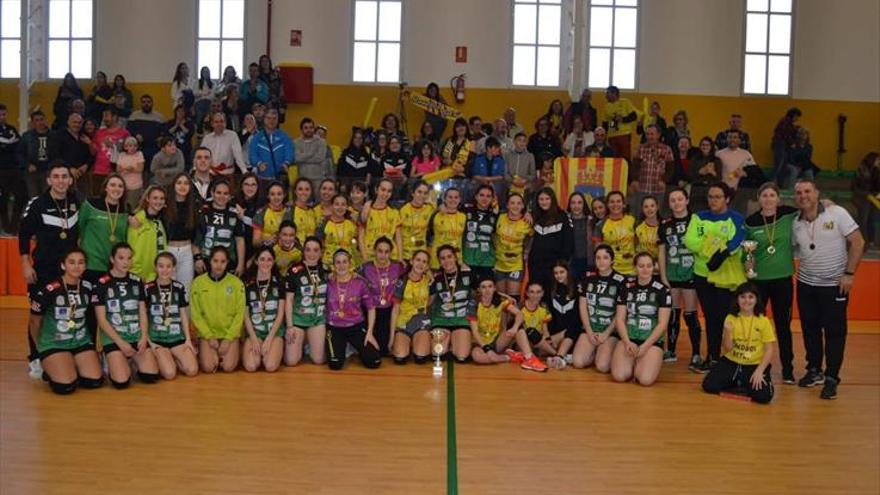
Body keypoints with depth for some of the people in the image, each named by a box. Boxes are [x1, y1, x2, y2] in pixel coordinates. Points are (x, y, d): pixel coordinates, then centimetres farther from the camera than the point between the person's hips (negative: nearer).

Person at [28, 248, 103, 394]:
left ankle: (72, 369, 16)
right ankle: (51, 370, 10)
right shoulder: (49, 290, -15)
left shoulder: (88, 288, -2)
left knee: (95, 381, -15)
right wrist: (39, 347, 11)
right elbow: (35, 322, -1)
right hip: (53, 343, -4)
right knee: (66, 386, -23)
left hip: (81, 341, 4)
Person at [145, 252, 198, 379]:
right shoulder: (147, 289, -4)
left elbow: (184, 315, 10)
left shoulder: (179, 288, 6)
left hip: (177, 337, 3)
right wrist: (148, 342, -9)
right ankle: (158, 361, 10)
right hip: (157, 338, -3)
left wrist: (188, 339, 2)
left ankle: (173, 359, 13)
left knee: (192, 370, -15)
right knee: (170, 373, -23)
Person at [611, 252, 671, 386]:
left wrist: (644, 346, -14)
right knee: (619, 376, -21)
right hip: (629, 339, 2)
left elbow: (662, 323, -5)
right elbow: (620, 319, 6)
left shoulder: (662, 290, -2)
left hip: (652, 341, -2)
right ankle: (633, 363, 11)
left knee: (645, 379, -25)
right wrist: (627, 342, -10)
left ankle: (640, 363, 9)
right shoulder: (627, 288, 7)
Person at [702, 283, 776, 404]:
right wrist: (728, 331, -23)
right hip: (731, 362, 2)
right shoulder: (731, 318, -2)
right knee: (709, 386, -15)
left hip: (755, 365, -2)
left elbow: (770, 349, -8)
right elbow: (727, 349, -3)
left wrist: (759, 371, -20)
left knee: (763, 396, -26)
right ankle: (738, 383, 13)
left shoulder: (763, 321, -7)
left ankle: (745, 384, 8)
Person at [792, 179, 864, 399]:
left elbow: (857, 241, -9)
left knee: (834, 332, 0)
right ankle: (814, 371, 26)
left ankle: (831, 378, 10)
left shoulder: (836, 213, -9)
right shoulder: (796, 224, 2)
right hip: (806, 284, 4)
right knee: (810, 329, 11)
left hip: (834, 285, -4)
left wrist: (849, 273, -13)